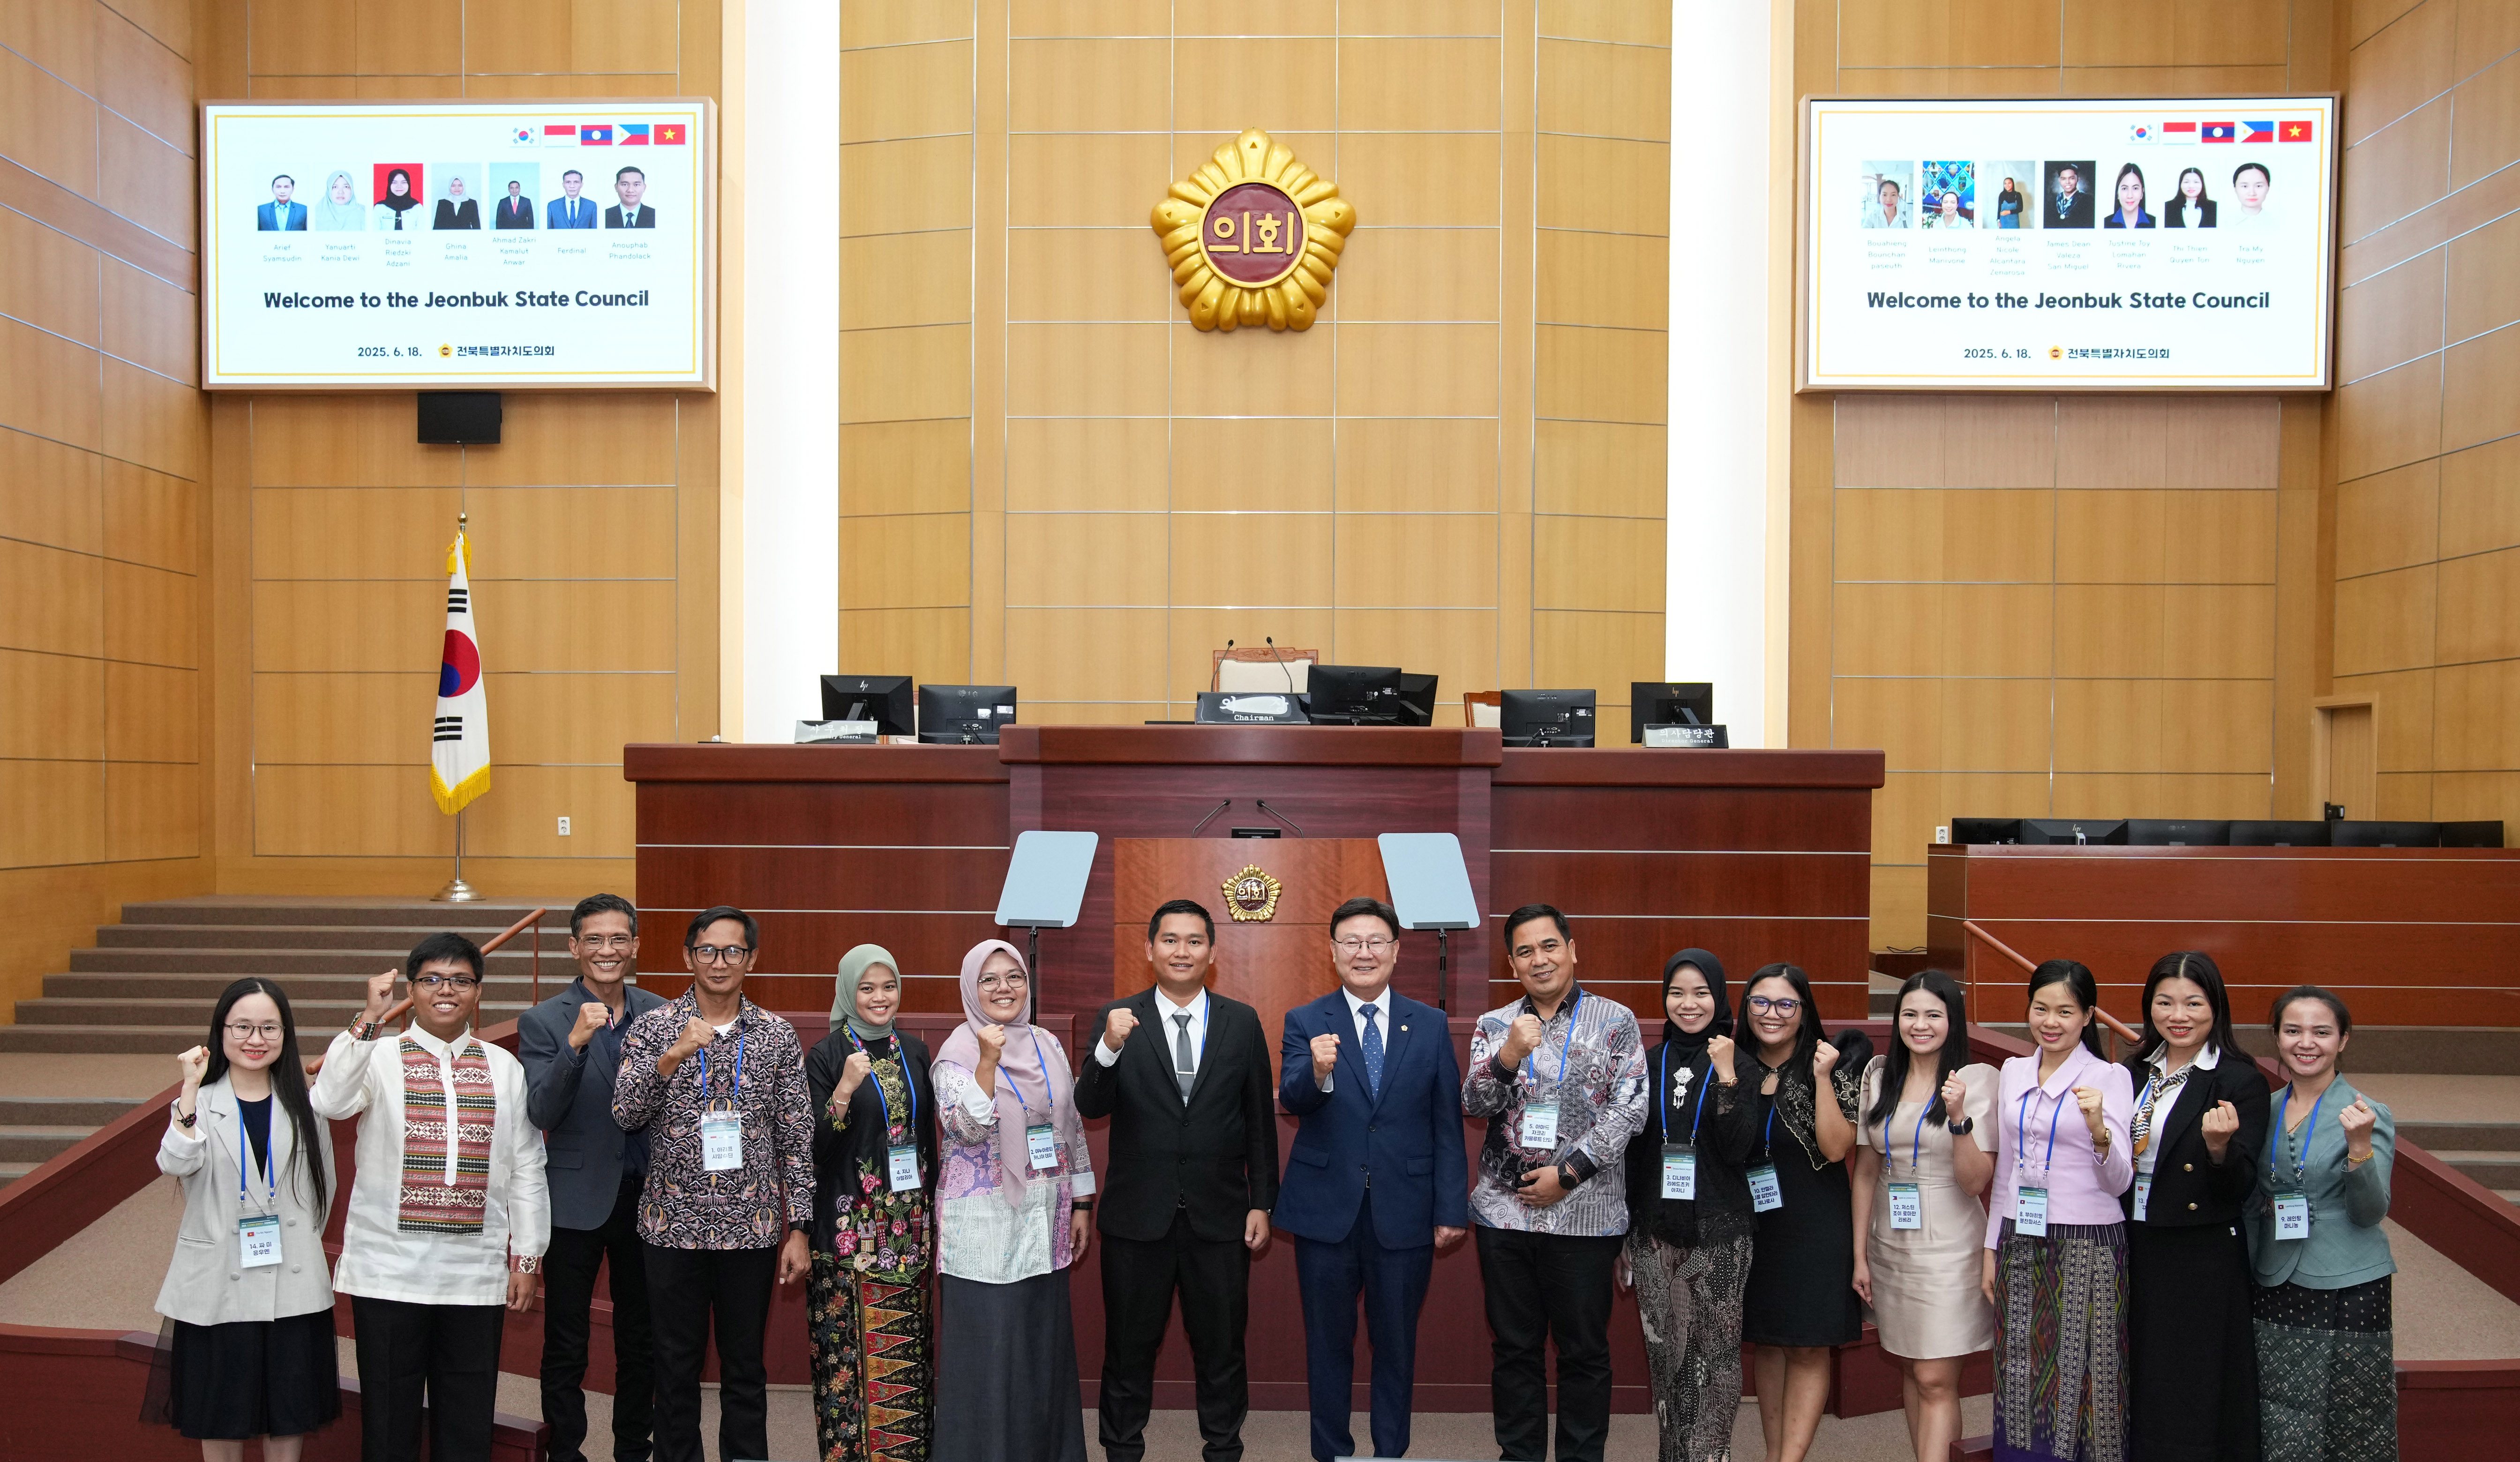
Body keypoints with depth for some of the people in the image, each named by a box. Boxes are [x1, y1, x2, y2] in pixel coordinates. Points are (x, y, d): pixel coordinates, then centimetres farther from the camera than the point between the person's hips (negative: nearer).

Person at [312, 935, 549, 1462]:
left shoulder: (504, 1068, 7)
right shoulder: (379, 1057, 1)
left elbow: (526, 1167, 9)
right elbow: (329, 1102, -22)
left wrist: (526, 1257, 7)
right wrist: (370, 1018, -27)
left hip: (476, 1273, 2)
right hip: (390, 1269, -2)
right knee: (389, 1419, 8)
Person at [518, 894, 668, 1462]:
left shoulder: (659, 1014, 3)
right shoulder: (543, 1022, -6)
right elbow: (541, 1114, -16)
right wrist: (576, 1043, -27)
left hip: (645, 1196, 3)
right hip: (577, 1201, -3)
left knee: (640, 1340, 15)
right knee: (566, 1346, 8)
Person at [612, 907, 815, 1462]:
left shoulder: (778, 1036, 1)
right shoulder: (653, 1028, -1)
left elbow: (797, 1139, 2)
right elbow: (625, 1114, -12)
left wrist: (799, 1229, -1)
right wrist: (673, 1056, -26)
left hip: (751, 1228, 1)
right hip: (674, 1225, 0)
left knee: (745, 1368, 11)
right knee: (677, 1366, 11)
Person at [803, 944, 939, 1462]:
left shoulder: (915, 1051, 8)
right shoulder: (827, 1055, -6)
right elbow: (815, 1147, -11)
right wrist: (844, 1091, -25)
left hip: (910, 1224, 4)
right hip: (850, 1227, -4)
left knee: (908, 1347, 7)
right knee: (852, 1348, -2)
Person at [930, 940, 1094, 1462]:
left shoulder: (1048, 1046, 8)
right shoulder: (957, 1053, -7)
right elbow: (969, 1130, -20)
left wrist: (1081, 1204, 11)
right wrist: (989, 1061, -27)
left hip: (1044, 1220, 5)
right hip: (984, 1222, -5)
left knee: (1044, 1343, 11)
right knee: (987, 1348, -1)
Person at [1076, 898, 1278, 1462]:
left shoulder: (1242, 1022, 1)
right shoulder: (1116, 1019, -3)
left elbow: (1260, 1120, 4)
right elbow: (1090, 1107, -13)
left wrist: (1262, 1203, 1)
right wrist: (1110, 1048, -31)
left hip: (1219, 1216, 1)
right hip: (1138, 1215, -1)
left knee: (1221, 1346, 13)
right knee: (1130, 1345, 13)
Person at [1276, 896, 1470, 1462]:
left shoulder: (1431, 1025, 2)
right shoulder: (1305, 1022, -2)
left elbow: (1448, 1125, 2)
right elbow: (1293, 1100, -17)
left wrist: (1452, 1209, -2)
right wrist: (1317, 1072, -39)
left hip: (1404, 1213, 1)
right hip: (1327, 1209, -1)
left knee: (1397, 1345, 13)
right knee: (1328, 1344, 12)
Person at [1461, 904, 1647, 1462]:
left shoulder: (1616, 1023, 1)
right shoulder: (1494, 1026, 8)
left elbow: (1630, 1109, -5)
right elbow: (1476, 1104, -3)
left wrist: (1567, 1172, -12)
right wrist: (1509, 1055, -22)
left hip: (1586, 1213, -2)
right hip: (1504, 1210, 2)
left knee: (1584, 1349, 7)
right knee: (1515, 1347, 11)